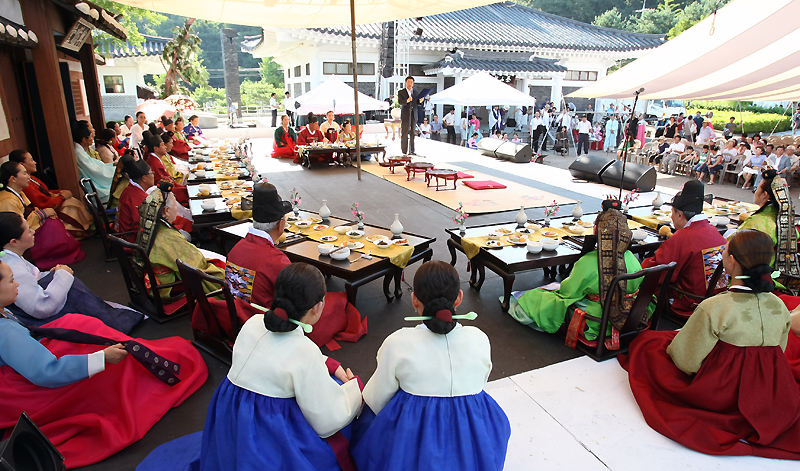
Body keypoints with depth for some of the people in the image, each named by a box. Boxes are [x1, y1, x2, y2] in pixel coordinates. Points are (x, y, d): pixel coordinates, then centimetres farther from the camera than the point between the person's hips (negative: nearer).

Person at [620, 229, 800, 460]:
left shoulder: (714, 308, -27)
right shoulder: (780, 307, -9)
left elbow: (686, 361, -18)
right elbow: (778, 353, 7)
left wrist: (675, 338, 5)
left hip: (718, 396, -5)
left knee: (647, 341, 9)